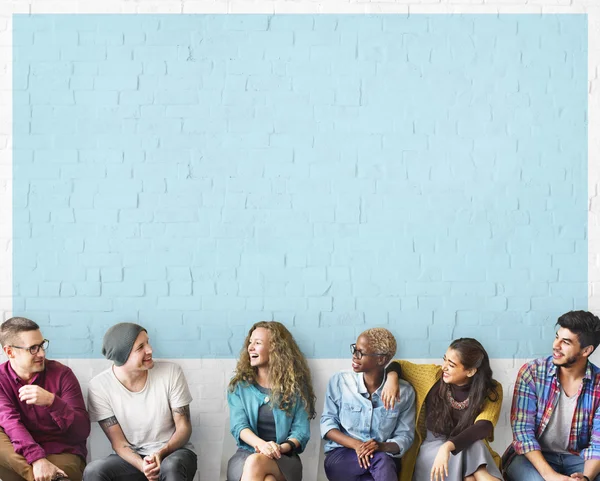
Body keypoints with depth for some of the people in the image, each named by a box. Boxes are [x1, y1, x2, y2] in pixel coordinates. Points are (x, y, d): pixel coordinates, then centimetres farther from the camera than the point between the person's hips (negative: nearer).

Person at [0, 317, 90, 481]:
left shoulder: (61, 374, -5)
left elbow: (83, 430, -11)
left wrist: (51, 401, -28)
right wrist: (37, 459, -34)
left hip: (62, 454, -3)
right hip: (20, 455, 3)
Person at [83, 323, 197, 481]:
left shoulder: (171, 372, -11)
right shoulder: (99, 386, -12)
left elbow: (184, 427, -5)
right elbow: (118, 442, -7)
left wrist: (161, 453, -26)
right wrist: (142, 465, -28)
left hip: (173, 452, -1)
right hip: (133, 457, 1)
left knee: (171, 466, -37)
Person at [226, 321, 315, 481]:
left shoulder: (295, 386, 8)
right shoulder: (239, 385, 11)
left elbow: (301, 430, 2)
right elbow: (238, 425, -3)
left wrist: (280, 448, -21)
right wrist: (261, 444, -25)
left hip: (283, 458, -1)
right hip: (246, 454, 1)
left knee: (256, 463, -39)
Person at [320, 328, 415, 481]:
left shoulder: (404, 391, -1)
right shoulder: (339, 381, -1)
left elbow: (405, 437, 1)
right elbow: (327, 424, 0)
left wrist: (382, 446, -23)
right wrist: (356, 444, -19)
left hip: (384, 460, 1)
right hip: (340, 458, -1)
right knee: (379, 458, -34)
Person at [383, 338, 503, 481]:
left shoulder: (491, 391, -11)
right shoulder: (433, 375, -7)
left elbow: (483, 427, -26)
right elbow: (397, 365, 7)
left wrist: (447, 446, -41)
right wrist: (392, 380, -18)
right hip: (431, 448, 0)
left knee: (471, 446, -37)